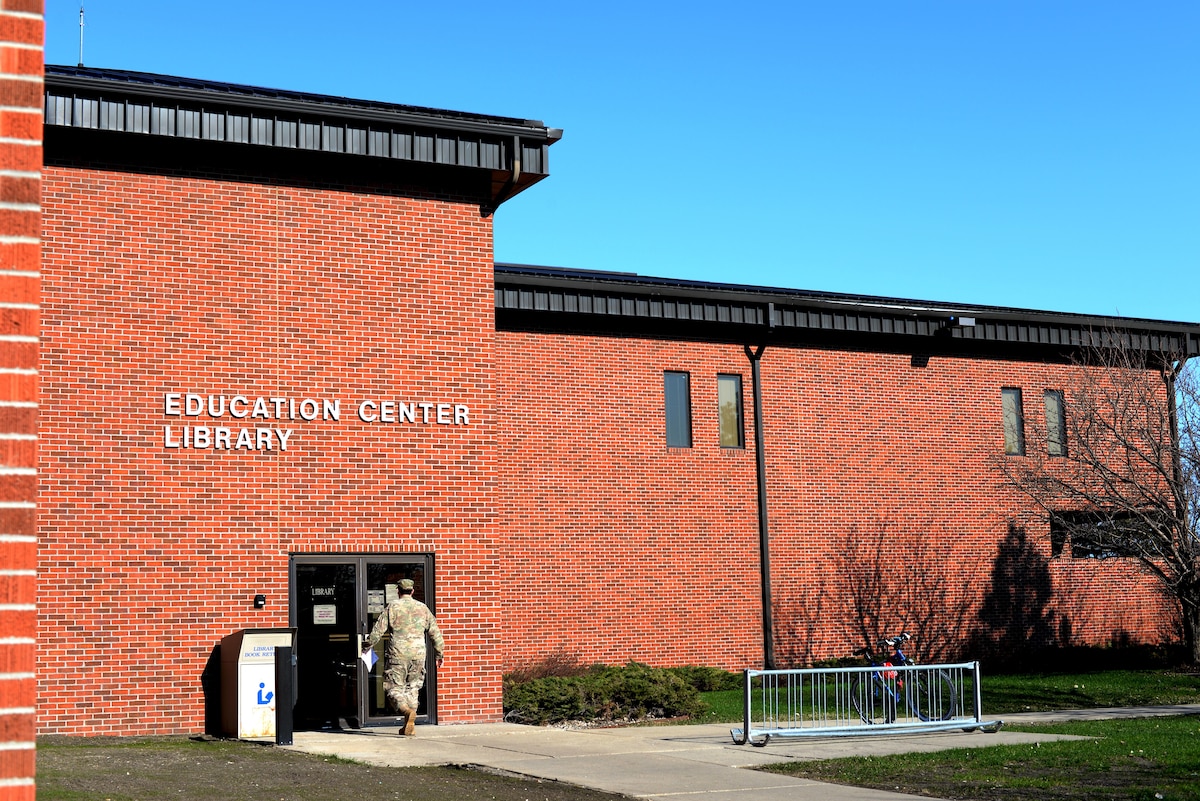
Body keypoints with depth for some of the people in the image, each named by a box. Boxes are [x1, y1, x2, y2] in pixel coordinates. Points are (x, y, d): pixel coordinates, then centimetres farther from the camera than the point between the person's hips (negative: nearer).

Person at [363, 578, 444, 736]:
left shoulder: (392, 607, 0)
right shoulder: (422, 608, 10)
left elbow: (378, 630, -2)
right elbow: (434, 632, 13)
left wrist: (367, 646, 12)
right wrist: (439, 653, 23)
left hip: (397, 653, -3)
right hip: (418, 654, 3)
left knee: (393, 687, 2)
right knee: (412, 688, 12)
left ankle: (405, 709, -27)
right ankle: (408, 726, 8)